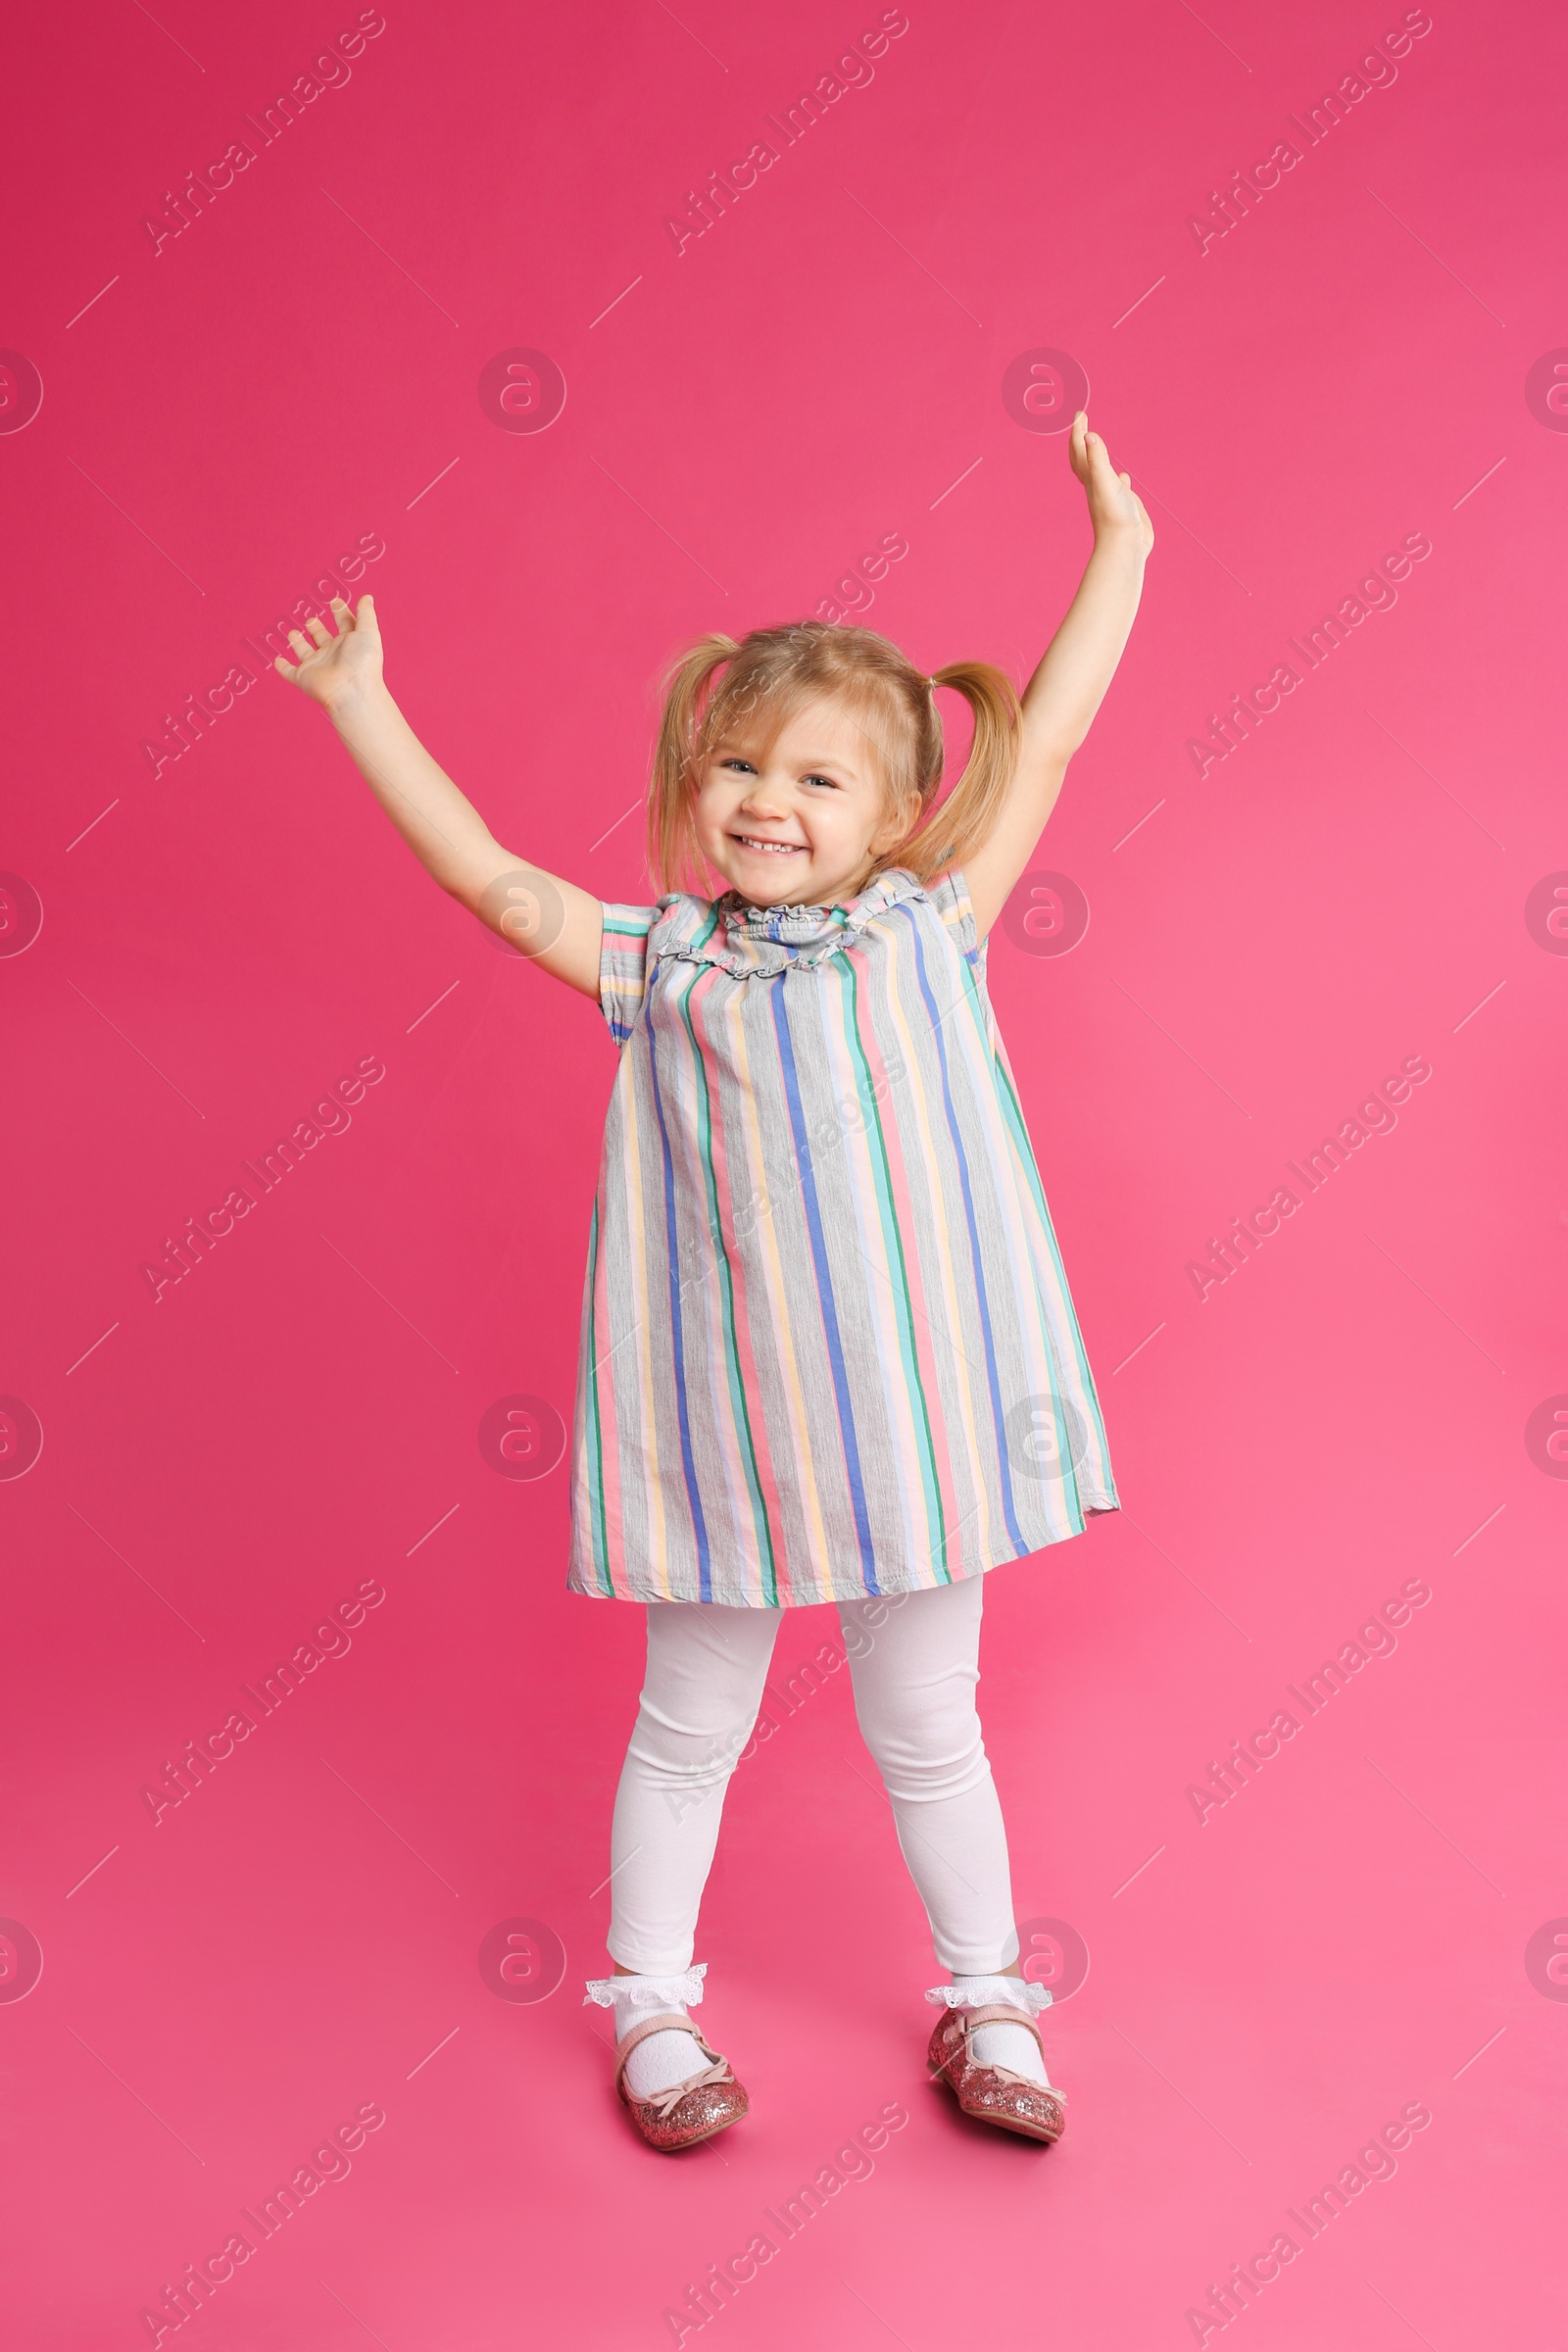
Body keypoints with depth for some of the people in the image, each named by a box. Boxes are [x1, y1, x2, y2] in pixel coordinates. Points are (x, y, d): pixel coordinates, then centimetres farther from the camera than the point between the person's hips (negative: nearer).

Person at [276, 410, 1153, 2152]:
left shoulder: (931, 926, 2)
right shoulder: (657, 960, 2)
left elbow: (1046, 735, 5)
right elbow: (492, 880, 4)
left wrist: (1118, 545, 9)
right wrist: (362, 709, 7)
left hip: (909, 1414, 0)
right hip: (720, 1424, 0)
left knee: (925, 1730, 16)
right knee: (688, 1729, 16)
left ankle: (984, 2004, 36)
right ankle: (651, 2005, 36)